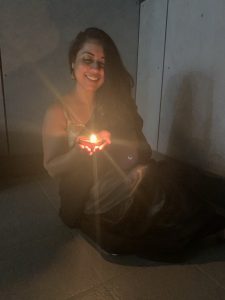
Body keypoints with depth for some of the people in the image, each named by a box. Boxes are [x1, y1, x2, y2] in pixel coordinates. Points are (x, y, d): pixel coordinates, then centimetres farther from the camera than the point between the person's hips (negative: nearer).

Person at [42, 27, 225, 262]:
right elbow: (52, 168, -4)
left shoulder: (114, 101, 7)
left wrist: (110, 141, -14)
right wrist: (80, 148, -22)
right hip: (87, 201, -4)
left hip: (124, 181, 4)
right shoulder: (58, 112, -5)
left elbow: (142, 149, 7)